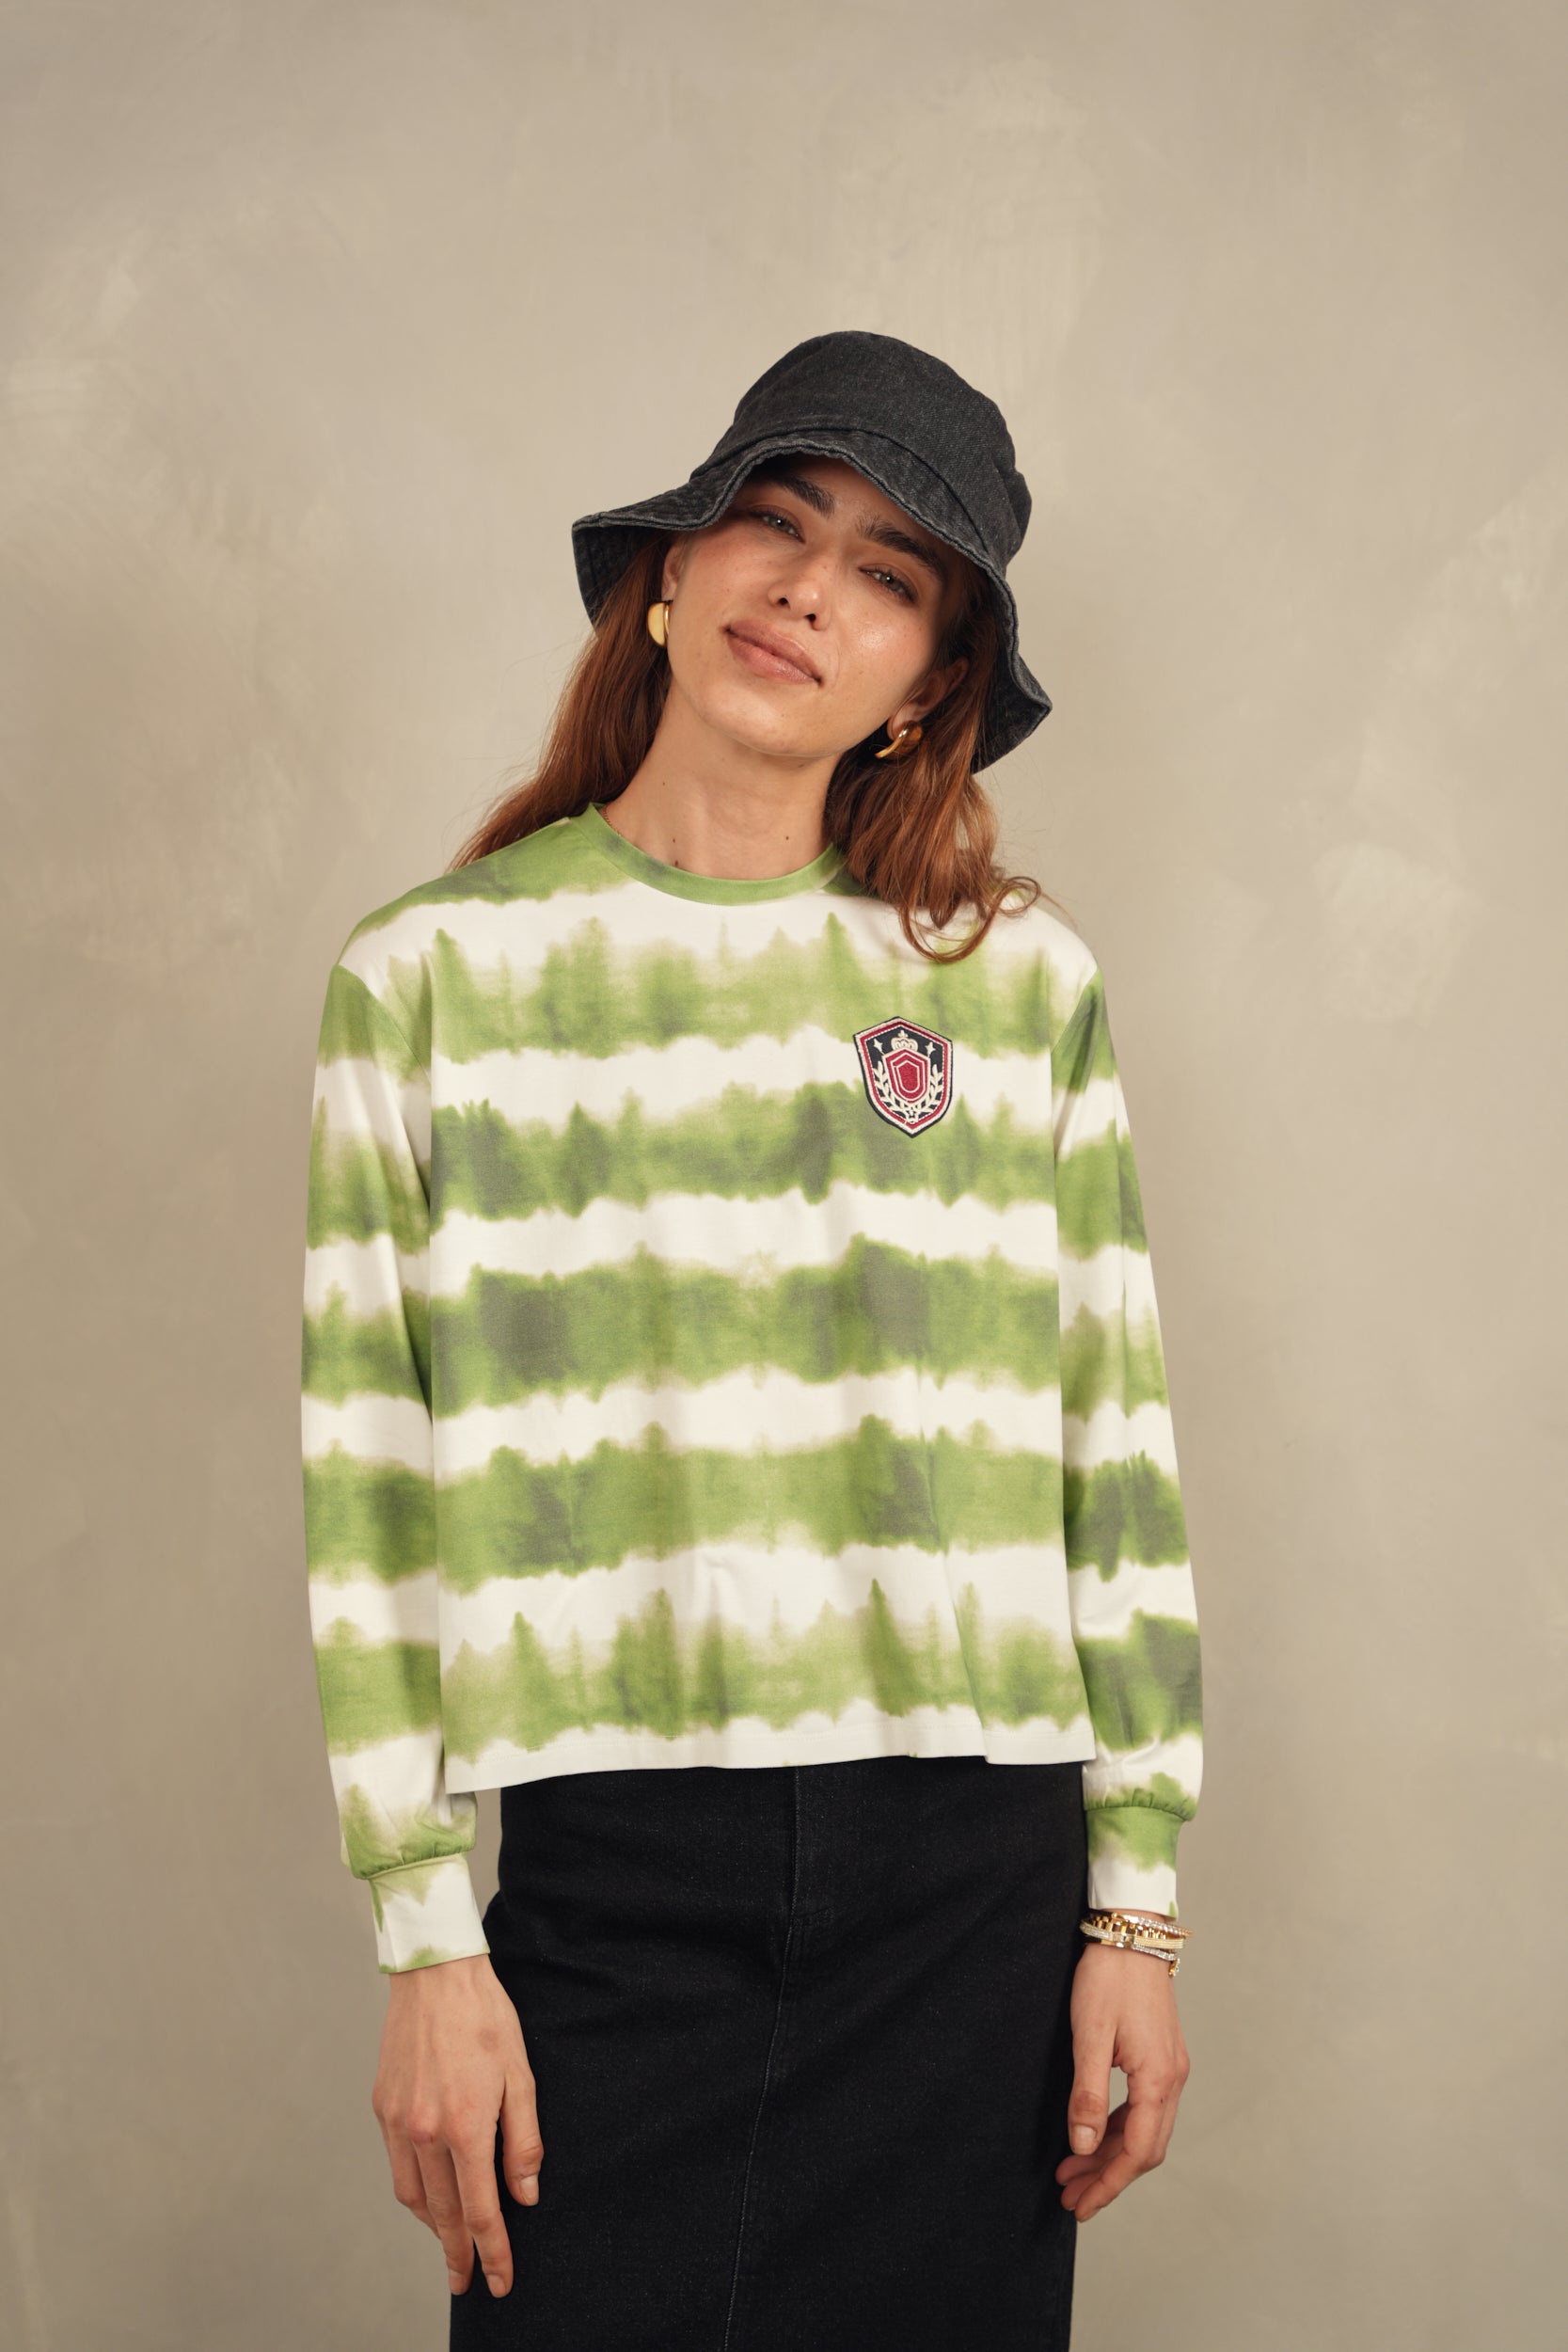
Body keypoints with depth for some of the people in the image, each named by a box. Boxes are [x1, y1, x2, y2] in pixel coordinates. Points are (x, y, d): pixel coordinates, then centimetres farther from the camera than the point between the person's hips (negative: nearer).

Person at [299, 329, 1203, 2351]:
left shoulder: (1025, 983, 7)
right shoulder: (435, 974, 3)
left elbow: (1116, 1454, 7)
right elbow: (369, 1486, 1)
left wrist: (1138, 1900, 4)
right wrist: (425, 1938, -3)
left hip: (973, 1877, 2)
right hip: (606, 1861, -1)